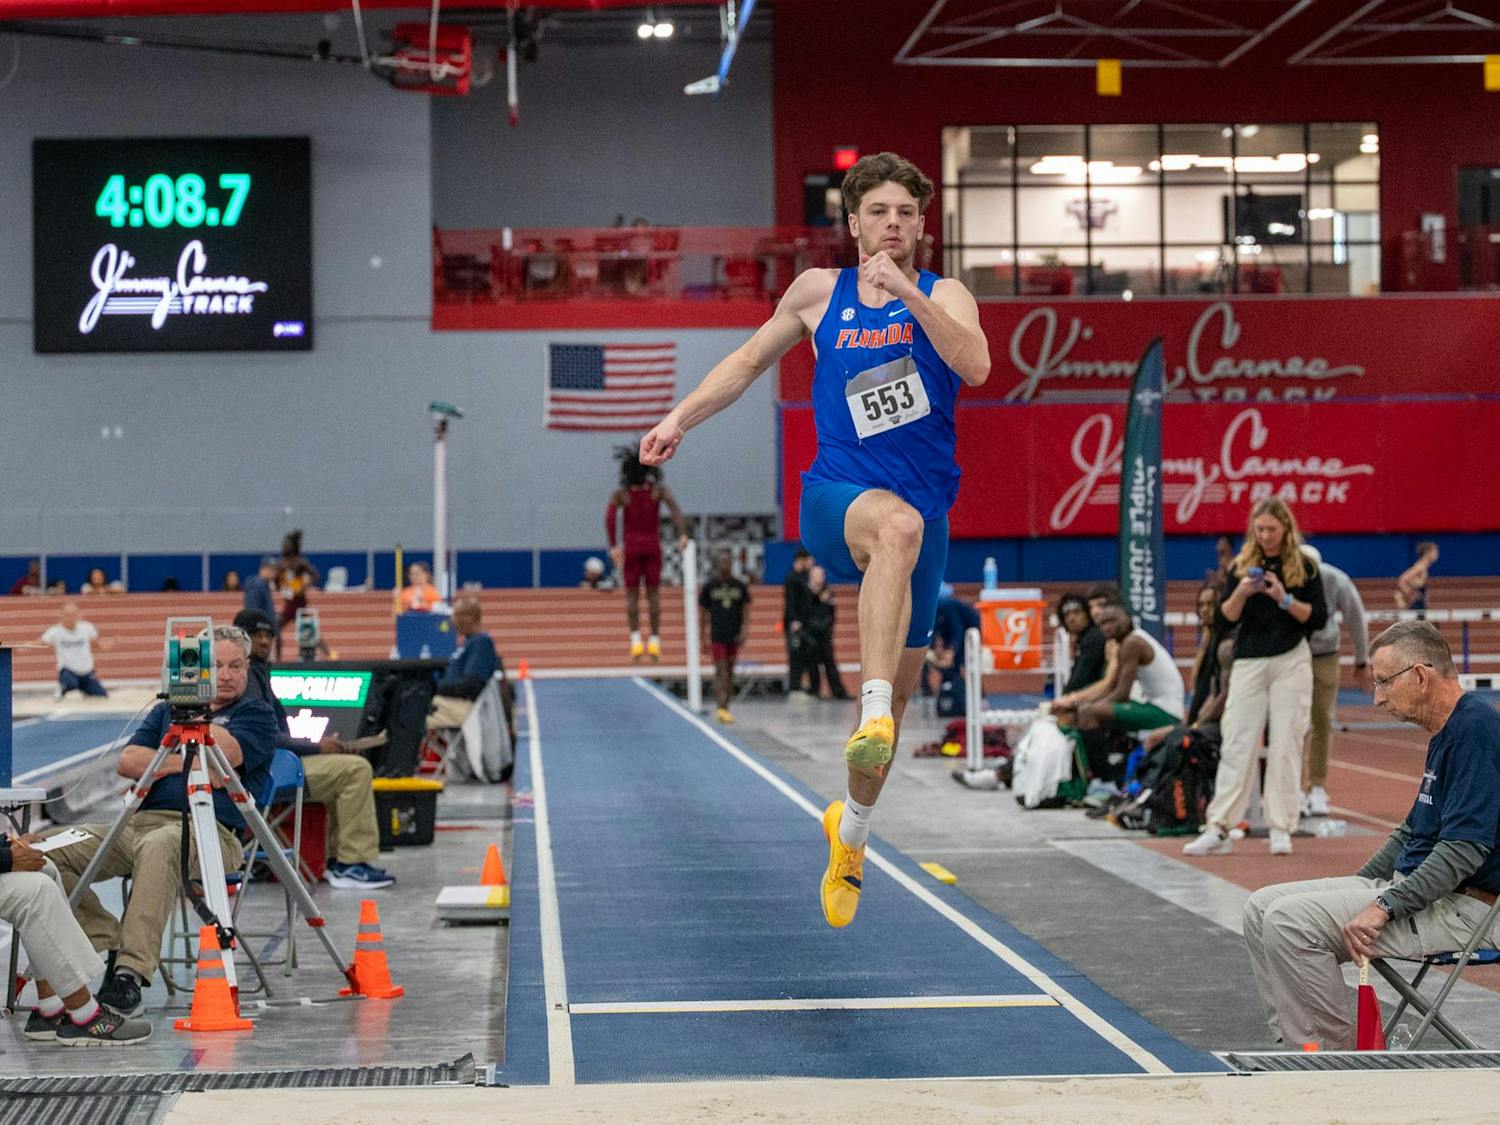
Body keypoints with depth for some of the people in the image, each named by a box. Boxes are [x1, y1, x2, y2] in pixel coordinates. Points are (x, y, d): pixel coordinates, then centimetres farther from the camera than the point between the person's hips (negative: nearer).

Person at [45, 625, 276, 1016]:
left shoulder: (258, 715, 14)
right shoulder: (166, 711, 28)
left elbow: (222, 754, -7)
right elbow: (127, 763, 13)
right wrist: (185, 762, 1)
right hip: (138, 822, 6)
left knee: (159, 846, -43)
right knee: (48, 853, -19)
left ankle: (132, 971, -46)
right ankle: (109, 940, -11)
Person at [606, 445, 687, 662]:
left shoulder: (620, 494, -2)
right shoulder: (659, 490, -1)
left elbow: (610, 516, -15)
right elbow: (674, 508, -17)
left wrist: (614, 546, -16)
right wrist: (682, 535, -23)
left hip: (632, 547, -1)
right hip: (653, 546, 1)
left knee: (632, 595, 5)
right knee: (653, 594, 6)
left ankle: (635, 638, -9)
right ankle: (654, 640, 1)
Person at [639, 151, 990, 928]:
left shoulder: (944, 296, 2)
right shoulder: (819, 292, 7)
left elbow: (975, 366, -19)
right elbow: (751, 359, 21)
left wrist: (906, 291, -26)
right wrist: (681, 417, 14)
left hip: (924, 520, 2)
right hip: (835, 500, -2)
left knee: (898, 691, 8)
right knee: (898, 522, -40)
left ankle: (850, 832, 33)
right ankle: (872, 715, -52)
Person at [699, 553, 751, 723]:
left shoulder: (740, 586, 6)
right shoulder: (710, 586, 1)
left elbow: (746, 610, 6)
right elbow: (702, 612, 4)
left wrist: (743, 631, -7)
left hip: (734, 637, 3)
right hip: (717, 636, -3)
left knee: (729, 672, 10)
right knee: (721, 672, -11)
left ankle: (725, 706, 18)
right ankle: (722, 708, -18)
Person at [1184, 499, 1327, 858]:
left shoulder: (1304, 567, 2)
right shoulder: (1241, 566, 7)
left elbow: (1319, 618, -4)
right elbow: (1225, 619, 3)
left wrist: (1284, 599, -17)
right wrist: (1241, 593, -16)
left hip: (1291, 663, -2)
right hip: (1249, 663, 2)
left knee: (1286, 745, -2)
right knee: (1237, 744, -2)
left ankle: (1281, 829, 3)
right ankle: (1218, 829, -4)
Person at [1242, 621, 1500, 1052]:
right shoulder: (1446, 733, 16)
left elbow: (1465, 848, -24)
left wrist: (1385, 907, -26)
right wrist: (1355, 894, 18)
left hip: (1459, 910, -10)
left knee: (1290, 920, -21)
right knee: (1263, 907, 3)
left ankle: (1337, 1055, -10)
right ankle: (1300, 1046, 0)